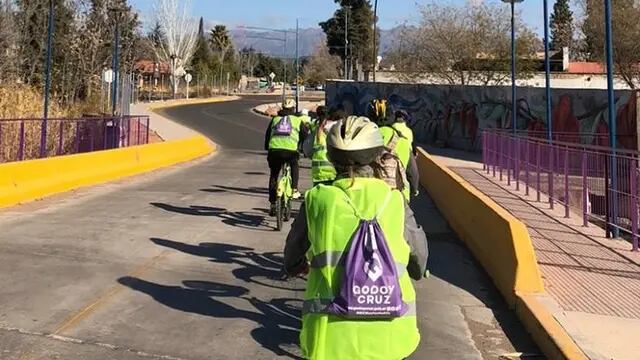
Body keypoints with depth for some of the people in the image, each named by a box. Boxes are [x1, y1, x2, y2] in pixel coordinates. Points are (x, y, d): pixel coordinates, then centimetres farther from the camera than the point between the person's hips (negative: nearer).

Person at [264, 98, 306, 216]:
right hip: (290, 150, -2)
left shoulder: (275, 119, 22)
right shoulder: (297, 120, 15)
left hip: (274, 150, 2)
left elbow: (267, 135, 26)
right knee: (294, 167, 30)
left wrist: (267, 149, 36)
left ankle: (272, 204, 16)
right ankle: (294, 189, 16)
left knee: (273, 176, 16)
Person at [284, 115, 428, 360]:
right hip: (387, 334, 1)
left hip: (331, 335, 0)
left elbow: (292, 264, 10)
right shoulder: (395, 201, -1)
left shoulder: (317, 198, -1)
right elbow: (419, 266, 13)